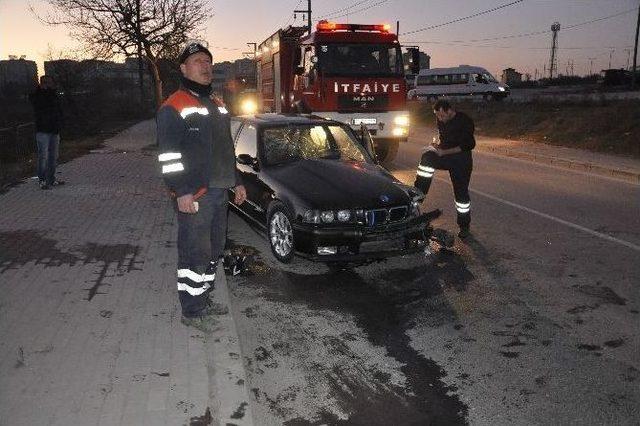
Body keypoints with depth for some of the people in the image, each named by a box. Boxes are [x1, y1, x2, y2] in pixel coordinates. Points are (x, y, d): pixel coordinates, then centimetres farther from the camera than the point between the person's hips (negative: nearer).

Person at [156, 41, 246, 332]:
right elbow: (169, 155, -15)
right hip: (194, 196, -8)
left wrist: (236, 182, 20)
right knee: (195, 253, -3)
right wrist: (182, 192, -21)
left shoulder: (217, 105, 18)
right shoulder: (173, 107, -9)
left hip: (219, 191, 9)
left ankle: (203, 299, 31)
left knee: (214, 249, 16)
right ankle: (191, 311, 10)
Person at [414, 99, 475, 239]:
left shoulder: (465, 121, -15)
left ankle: (464, 225, 15)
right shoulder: (441, 121, 4)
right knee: (427, 157, -26)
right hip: (445, 155, 5)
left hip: (462, 160, -5)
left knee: (461, 192, -1)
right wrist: (438, 146, -4)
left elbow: (469, 144, -20)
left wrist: (444, 152, -23)